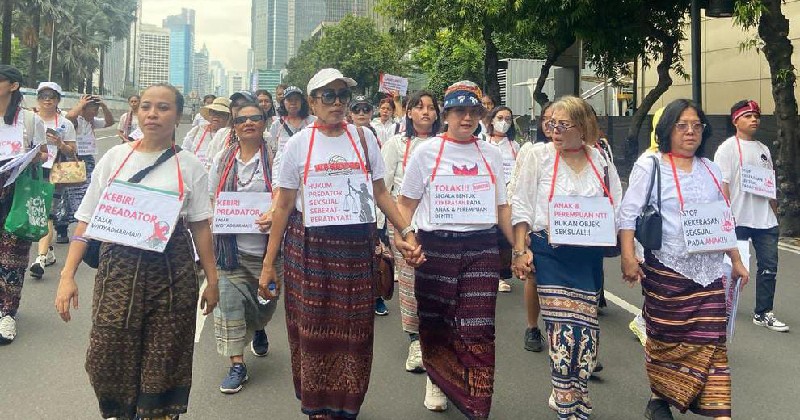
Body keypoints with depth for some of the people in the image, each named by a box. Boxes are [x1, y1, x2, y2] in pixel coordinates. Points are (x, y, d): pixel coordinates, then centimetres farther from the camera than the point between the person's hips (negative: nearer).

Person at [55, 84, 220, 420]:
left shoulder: (189, 166, 3)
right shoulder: (115, 158, 4)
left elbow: (200, 227, 6)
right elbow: (87, 220, 5)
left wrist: (212, 280, 4)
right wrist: (68, 275, -1)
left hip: (172, 272, 0)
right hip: (119, 266, 1)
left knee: (164, 361, 3)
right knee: (107, 357, 0)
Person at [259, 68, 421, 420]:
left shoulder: (364, 138, 6)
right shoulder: (298, 144, 1)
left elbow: (380, 193, 13)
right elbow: (284, 206, 2)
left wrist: (406, 231, 1)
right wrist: (269, 263, 1)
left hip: (357, 246, 2)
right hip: (310, 247, -1)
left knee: (354, 333, 3)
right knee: (313, 331, 1)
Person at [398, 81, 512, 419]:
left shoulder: (491, 154, 9)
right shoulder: (427, 152, 2)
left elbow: (502, 207, 13)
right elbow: (406, 203, 4)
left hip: (482, 248, 1)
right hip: (436, 247, -1)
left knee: (478, 329, -4)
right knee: (435, 324, 10)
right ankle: (436, 382, 37)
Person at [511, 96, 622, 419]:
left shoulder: (601, 161, 8)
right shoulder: (540, 155, 1)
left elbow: (617, 210, 13)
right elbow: (522, 205, 0)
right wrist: (520, 251, -5)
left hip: (589, 254, 3)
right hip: (551, 252, -3)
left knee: (586, 328, 2)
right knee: (564, 329, -9)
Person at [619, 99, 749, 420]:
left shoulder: (710, 170, 14)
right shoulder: (649, 165, -2)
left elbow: (723, 219, 19)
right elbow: (628, 213, -8)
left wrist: (736, 260, 17)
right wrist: (628, 257, -17)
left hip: (709, 270, 4)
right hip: (667, 270, -4)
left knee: (711, 340, -1)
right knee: (667, 339, 4)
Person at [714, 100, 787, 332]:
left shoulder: (764, 150, 15)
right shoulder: (728, 148, -6)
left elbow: (770, 186, 19)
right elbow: (722, 184, -12)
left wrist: (775, 213, 16)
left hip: (765, 220, 6)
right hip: (738, 219, -6)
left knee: (769, 266, 2)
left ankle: (763, 313, 9)